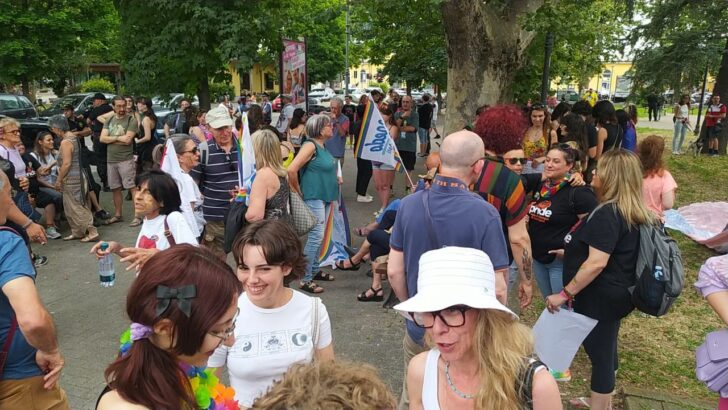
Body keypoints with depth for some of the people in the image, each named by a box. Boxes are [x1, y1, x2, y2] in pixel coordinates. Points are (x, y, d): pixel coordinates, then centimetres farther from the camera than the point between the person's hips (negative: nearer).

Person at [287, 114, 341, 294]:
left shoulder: (322, 146, 12)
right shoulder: (310, 145, -16)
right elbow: (292, 170, -25)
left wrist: (334, 179, 12)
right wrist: (298, 192, -14)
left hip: (325, 197, 9)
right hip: (314, 197, -9)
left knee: (318, 236, 17)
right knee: (316, 237, -8)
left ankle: (315, 270, 30)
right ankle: (305, 279, 1)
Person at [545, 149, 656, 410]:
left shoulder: (607, 214, -24)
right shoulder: (631, 212, 8)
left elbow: (597, 263, -30)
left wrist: (565, 293, -25)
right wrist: (573, 251, 26)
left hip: (601, 297, -10)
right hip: (614, 293, 10)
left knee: (599, 353, 4)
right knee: (605, 350, 23)